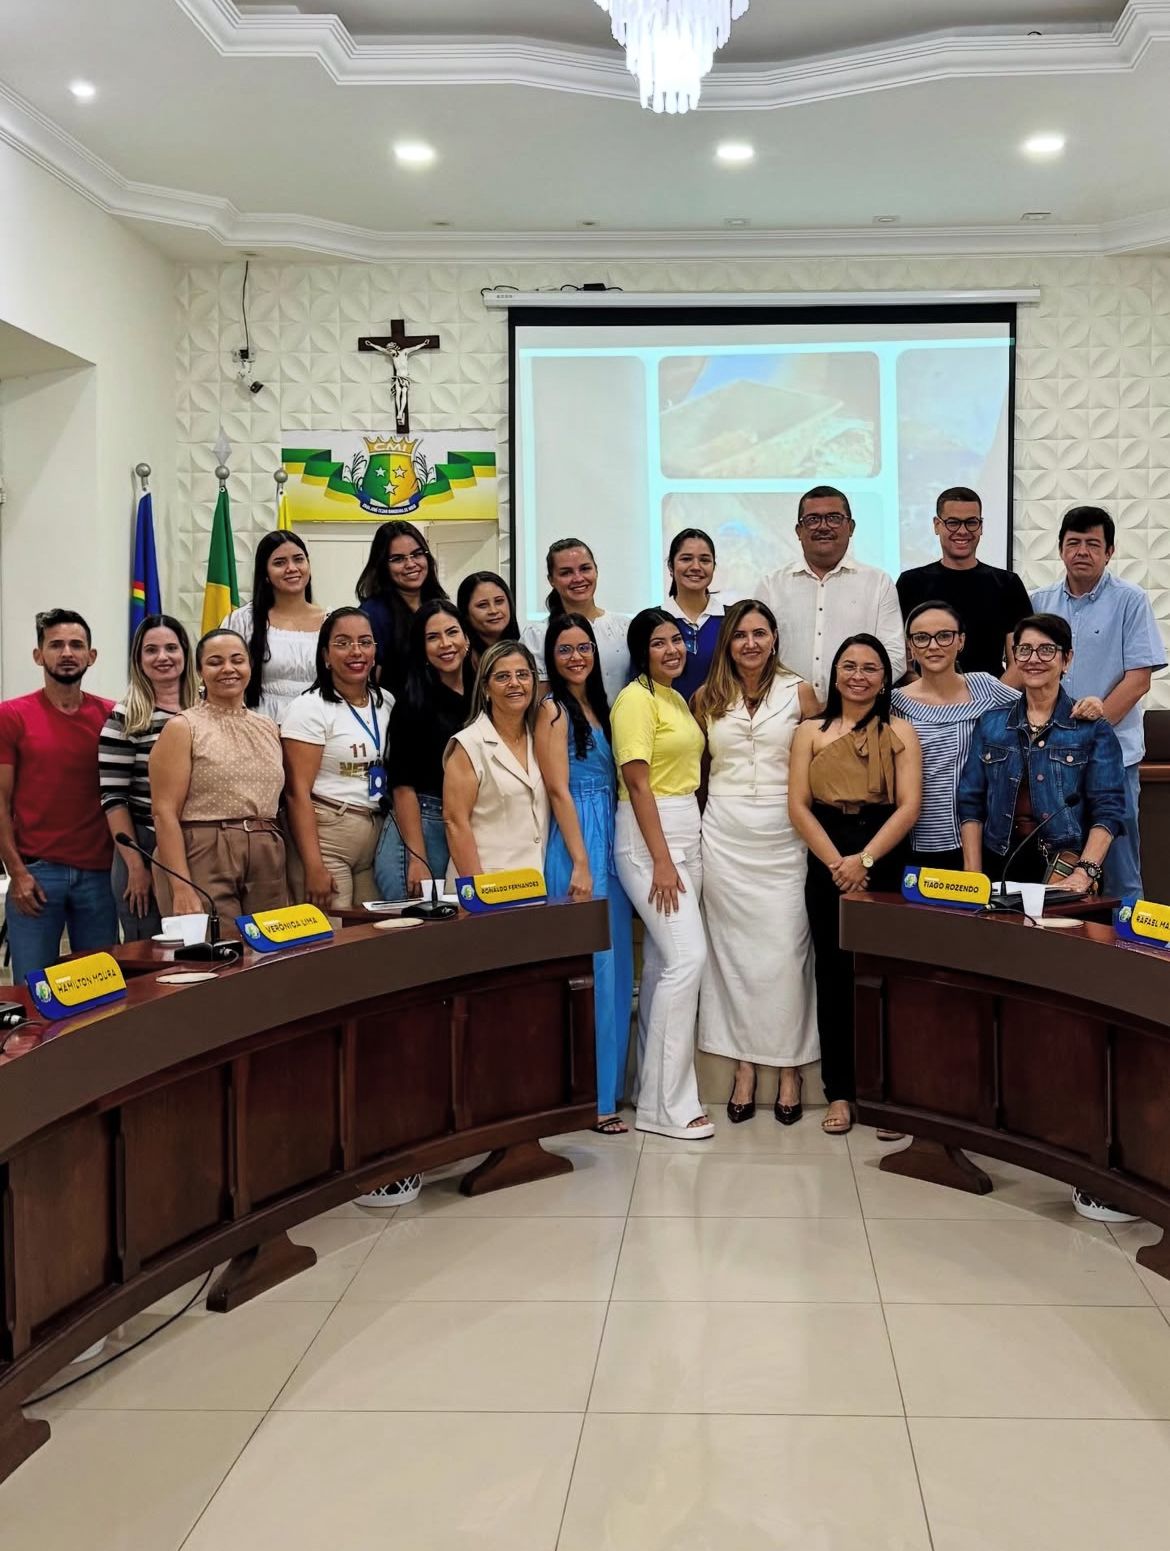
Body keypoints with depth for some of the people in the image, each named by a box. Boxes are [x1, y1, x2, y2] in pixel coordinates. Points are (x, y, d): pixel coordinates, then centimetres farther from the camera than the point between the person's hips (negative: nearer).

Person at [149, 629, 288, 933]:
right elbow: (165, 812, -8)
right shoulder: (183, 728, -1)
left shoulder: (268, 728, 15)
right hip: (205, 861, -5)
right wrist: (181, 888, -17)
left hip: (267, 863, 5)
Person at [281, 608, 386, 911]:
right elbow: (297, 792, -12)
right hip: (324, 834, -6)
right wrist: (313, 867, -18)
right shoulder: (310, 708, -7)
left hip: (377, 836, 6)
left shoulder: (385, 703, 11)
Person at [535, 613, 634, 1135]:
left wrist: (604, 856, 12)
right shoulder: (554, 709, -7)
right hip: (578, 844, -8)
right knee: (588, 968, -6)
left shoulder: (596, 705, 17)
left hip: (608, 842, 8)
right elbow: (559, 790, -13)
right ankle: (588, 1097, 1)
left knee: (614, 964, 10)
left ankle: (606, 1083, 19)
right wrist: (580, 864, -18)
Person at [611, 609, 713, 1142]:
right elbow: (637, 782, -16)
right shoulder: (635, 699, -10)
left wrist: (681, 854, 14)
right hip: (649, 836, -9)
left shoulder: (677, 699, 16)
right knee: (687, 956, -14)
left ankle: (653, 1090, 17)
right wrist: (661, 860, -20)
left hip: (686, 832, 9)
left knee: (663, 960, 10)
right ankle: (669, 1105, -8)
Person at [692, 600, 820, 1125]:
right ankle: (744, 1065, 12)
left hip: (783, 832, -2)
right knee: (733, 947, 4)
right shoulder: (707, 697, 7)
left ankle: (789, 1067, 7)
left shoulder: (799, 693, 1)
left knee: (784, 949, -3)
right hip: (724, 833, 2)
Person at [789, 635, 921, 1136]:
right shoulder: (811, 732, 10)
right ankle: (839, 1092, 11)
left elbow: (908, 806, -3)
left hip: (884, 865, -1)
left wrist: (864, 861, -13)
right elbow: (798, 806, 1)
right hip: (825, 865, 1)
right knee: (833, 976, 4)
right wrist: (836, 864, -9)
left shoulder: (899, 733, 7)